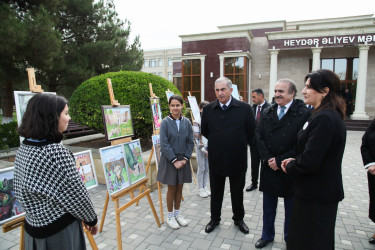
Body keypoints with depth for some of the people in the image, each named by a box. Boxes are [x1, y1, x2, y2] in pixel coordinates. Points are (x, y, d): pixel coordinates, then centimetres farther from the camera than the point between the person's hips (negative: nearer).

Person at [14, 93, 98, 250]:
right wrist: (91, 219, -2)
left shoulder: (24, 147, -2)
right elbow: (77, 194, -20)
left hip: (32, 224, 7)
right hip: (59, 230, -7)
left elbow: (23, 189, 7)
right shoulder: (57, 152, -27)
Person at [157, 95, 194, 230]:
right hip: (169, 160, -3)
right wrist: (175, 160, -15)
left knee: (179, 187, 14)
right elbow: (164, 144, -13)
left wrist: (185, 158, -7)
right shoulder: (165, 122, -10)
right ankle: (170, 216, 26)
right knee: (171, 188, 8)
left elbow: (190, 142, 3)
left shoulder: (186, 122, 0)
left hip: (183, 159, 3)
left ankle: (177, 213, 32)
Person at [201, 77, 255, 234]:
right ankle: (214, 219, 37)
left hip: (237, 159, -1)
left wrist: (239, 145, 7)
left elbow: (251, 132, 0)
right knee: (216, 191, 17)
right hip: (216, 159, 1)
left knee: (237, 191, 17)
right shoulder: (208, 109, -4)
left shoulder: (244, 108, -10)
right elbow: (204, 131, 9)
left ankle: (238, 219, 39)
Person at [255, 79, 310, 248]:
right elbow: (259, 137, 2)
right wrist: (268, 159, -10)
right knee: (268, 207, 18)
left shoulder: (304, 114, -11)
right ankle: (267, 235, 37)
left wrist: (280, 161, -16)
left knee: (291, 208, 16)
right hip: (269, 168, 4)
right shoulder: (267, 112, 5)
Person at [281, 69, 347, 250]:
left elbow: (309, 162, -28)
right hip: (326, 190, 10)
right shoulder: (331, 115, 8)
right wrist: (295, 161, 3)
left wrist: (289, 167, -9)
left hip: (315, 195, -10)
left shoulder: (324, 119, -25)